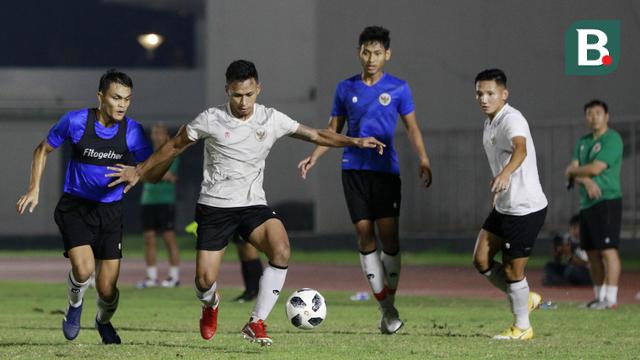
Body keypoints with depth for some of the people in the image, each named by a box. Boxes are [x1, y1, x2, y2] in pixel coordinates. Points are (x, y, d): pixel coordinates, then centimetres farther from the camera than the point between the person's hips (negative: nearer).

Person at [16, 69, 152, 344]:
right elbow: (43, 150, 5)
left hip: (110, 211, 2)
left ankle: (104, 321, 34)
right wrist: (34, 189, -3)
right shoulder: (75, 121, -11)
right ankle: (75, 306, 11)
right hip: (74, 206, -1)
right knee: (83, 269, -25)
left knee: (107, 289, -3)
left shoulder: (132, 131, -8)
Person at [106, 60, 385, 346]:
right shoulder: (211, 120, -7)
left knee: (281, 250, -28)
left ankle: (256, 323, -16)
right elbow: (174, 146, 7)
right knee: (205, 281, -9)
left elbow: (316, 135, 8)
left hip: (253, 205, 1)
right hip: (214, 207, -1)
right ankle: (210, 306, 32)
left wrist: (353, 141, -4)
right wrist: (139, 171, 12)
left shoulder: (271, 119, -1)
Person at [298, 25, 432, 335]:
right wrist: (314, 157, 2)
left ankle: (390, 304, 3)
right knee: (364, 234, -4)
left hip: (386, 170, -2)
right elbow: (333, 130, 15)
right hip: (354, 168, 2)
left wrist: (423, 160, -6)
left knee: (388, 235, -10)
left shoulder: (398, 88, 4)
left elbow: (412, 127, 7)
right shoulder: (346, 88, 9)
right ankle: (384, 308, 2)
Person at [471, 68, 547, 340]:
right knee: (481, 259, 5)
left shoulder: (512, 120, -20)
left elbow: (520, 149, -42)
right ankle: (525, 299, 24)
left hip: (526, 208, -9)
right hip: (503, 207, 9)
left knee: (512, 270, -1)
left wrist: (506, 174, -60)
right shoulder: (489, 123, 10)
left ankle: (522, 327, 17)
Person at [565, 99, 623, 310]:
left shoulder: (612, 139, -7)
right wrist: (586, 180, -12)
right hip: (587, 203, 8)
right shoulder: (583, 142, 18)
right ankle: (599, 297, 16)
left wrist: (573, 171, 3)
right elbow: (573, 171, 10)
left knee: (608, 250, -12)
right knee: (592, 253, 9)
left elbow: (595, 168, -14)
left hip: (607, 201, -8)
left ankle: (610, 299, -15)